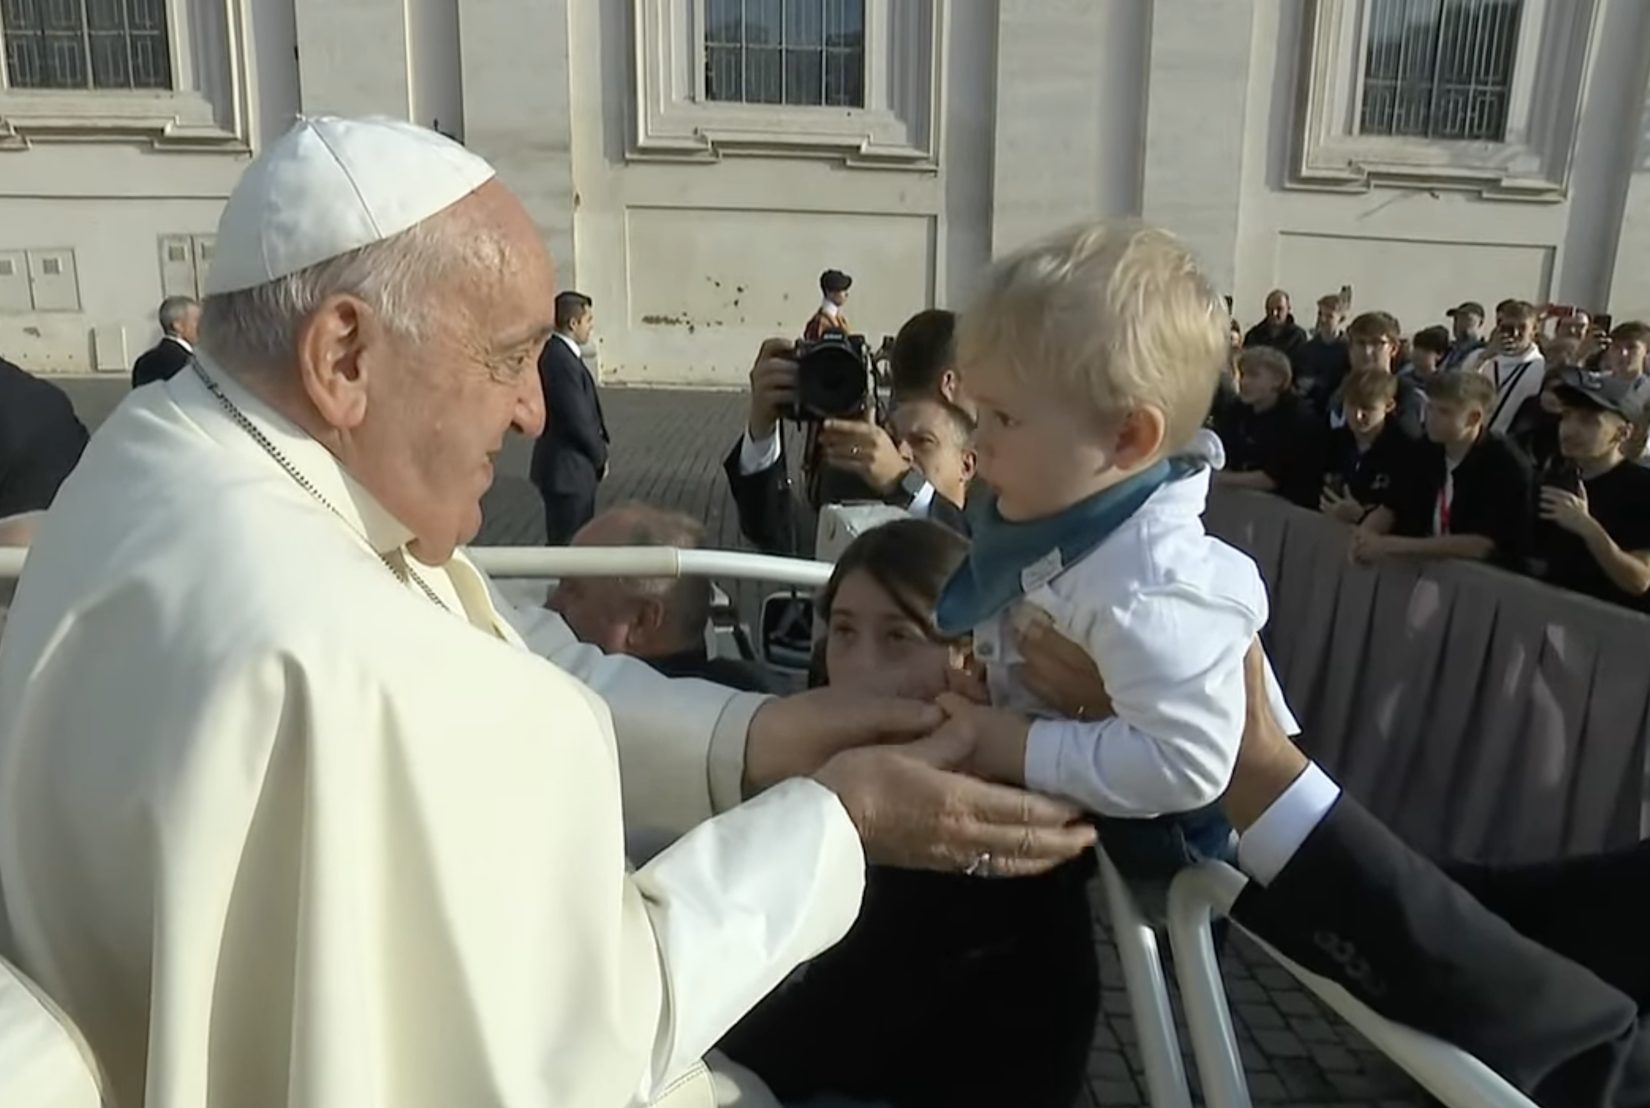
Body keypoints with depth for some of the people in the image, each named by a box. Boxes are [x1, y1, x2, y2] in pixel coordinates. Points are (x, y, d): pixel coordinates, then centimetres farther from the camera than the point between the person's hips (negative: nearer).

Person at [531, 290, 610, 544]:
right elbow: (577, 420, -22)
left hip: (573, 467, 10)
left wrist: (596, 455, 8)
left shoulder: (561, 353, 10)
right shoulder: (560, 359, -22)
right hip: (566, 470, -10)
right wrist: (600, 457, -7)